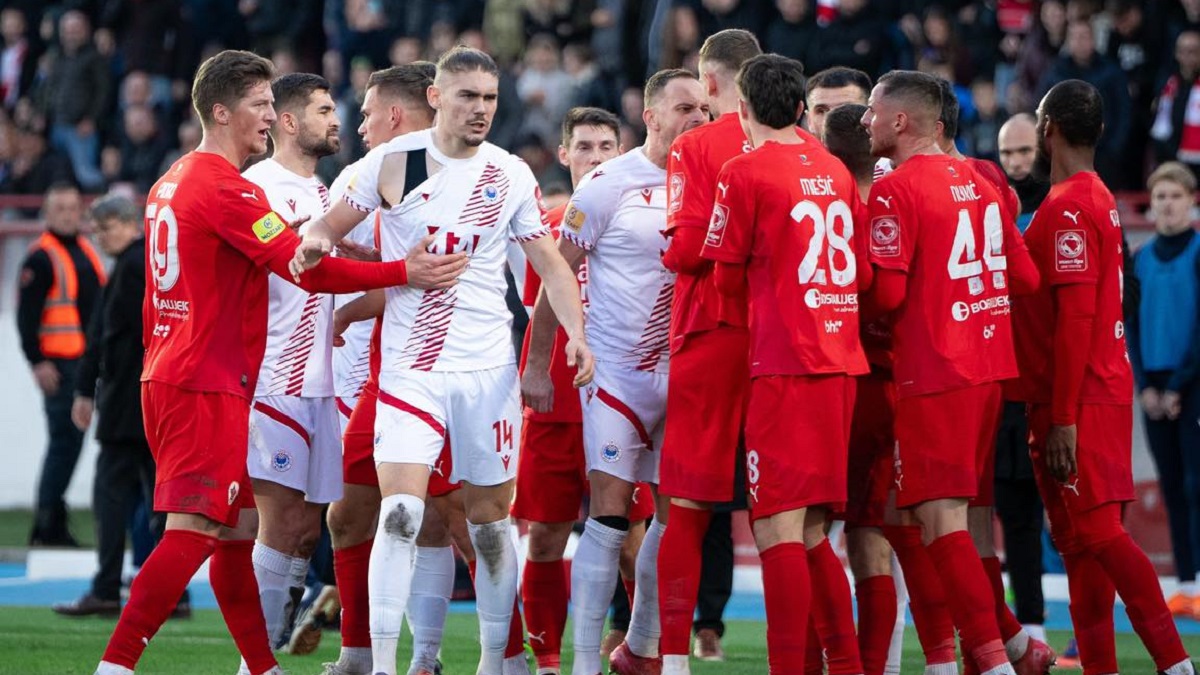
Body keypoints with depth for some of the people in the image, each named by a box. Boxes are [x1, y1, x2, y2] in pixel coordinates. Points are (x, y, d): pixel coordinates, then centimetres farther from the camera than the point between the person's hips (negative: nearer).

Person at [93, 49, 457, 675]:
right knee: (194, 530, -12)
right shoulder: (227, 189, -14)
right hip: (208, 387, -10)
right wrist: (406, 272, -18)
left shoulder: (170, 183, 16)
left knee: (234, 530, 12)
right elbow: (308, 268, -20)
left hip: (168, 377, 10)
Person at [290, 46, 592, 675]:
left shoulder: (511, 175, 4)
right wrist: (315, 242, -18)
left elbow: (549, 262, 9)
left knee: (490, 522, 9)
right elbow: (331, 225, 6)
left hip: (488, 369, 2)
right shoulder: (391, 162, -1)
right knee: (399, 515, -16)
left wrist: (575, 332, -6)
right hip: (410, 367, -2)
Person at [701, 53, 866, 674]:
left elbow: (728, 278, 0)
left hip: (784, 365, -7)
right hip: (842, 361, 7)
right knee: (810, 531, 13)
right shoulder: (836, 170, 13)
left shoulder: (745, 171, -5)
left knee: (779, 529, -9)